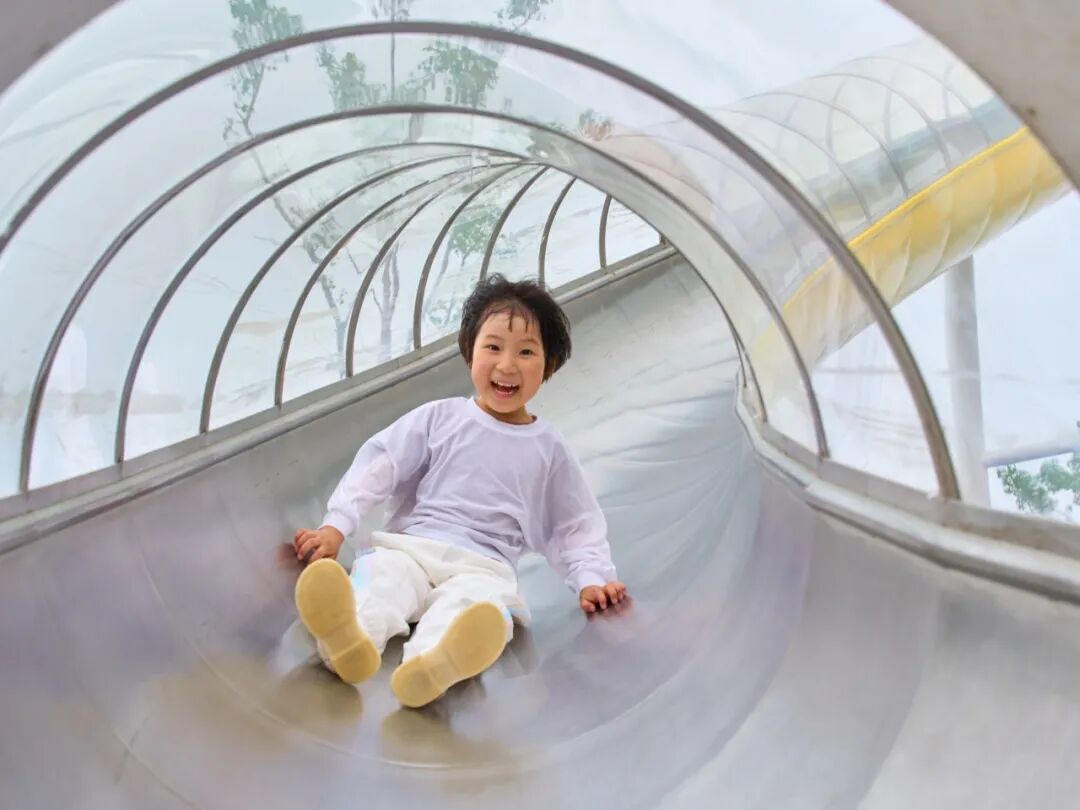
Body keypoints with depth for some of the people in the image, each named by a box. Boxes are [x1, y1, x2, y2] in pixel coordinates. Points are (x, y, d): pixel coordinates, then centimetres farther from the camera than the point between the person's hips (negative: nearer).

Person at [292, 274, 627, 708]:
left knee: (480, 605, -37)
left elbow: (575, 524, 21)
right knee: (380, 575, -33)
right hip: (408, 545, 2)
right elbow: (379, 464, 7)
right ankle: (349, 638, -64)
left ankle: (434, 664, -67)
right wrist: (336, 525, -4)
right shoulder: (439, 418, 13)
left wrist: (591, 576, 5)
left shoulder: (548, 448, 15)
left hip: (482, 565, -1)